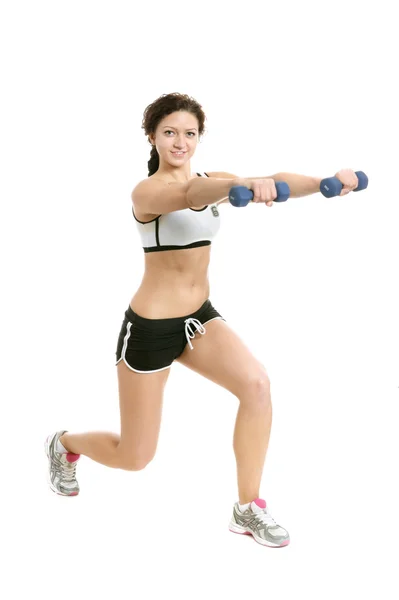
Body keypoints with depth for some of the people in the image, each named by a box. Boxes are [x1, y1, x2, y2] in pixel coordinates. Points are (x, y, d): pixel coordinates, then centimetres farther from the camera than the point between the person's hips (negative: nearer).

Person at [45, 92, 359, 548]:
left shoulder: (211, 181, 3)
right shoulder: (146, 191, -16)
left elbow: (275, 183, -15)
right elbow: (188, 194, -41)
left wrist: (324, 182, -36)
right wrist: (244, 183, -63)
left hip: (199, 317, 6)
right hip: (151, 327, -6)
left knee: (256, 384, -22)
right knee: (135, 457, 6)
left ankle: (248, 509, -6)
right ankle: (64, 444, 40)